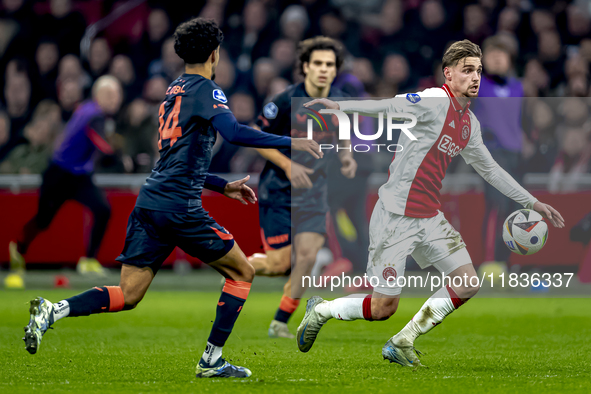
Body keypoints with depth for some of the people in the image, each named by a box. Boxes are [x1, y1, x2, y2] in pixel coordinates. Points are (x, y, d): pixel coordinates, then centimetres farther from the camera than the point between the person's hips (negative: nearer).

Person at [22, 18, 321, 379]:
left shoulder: (174, 91, 22)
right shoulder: (205, 89, -4)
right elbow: (233, 132, -23)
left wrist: (223, 186, 34)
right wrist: (290, 143, -17)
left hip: (150, 201, 8)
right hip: (181, 208, -8)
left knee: (129, 295, 7)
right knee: (242, 272, 8)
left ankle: (52, 311, -10)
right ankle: (211, 360, 4)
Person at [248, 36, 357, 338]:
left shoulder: (339, 102, 0)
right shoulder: (286, 101, -15)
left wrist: (346, 157, -3)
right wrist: (288, 165, -19)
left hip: (313, 194, 4)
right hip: (278, 190, -4)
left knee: (307, 257, -10)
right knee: (280, 264, -7)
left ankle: (280, 322, 6)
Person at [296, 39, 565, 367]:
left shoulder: (469, 124, 12)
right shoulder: (437, 101, -14)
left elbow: (490, 170, 25)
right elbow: (390, 106, -27)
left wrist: (533, 203, 27)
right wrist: (340, 106, -42)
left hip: (429, 217, 8)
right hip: (395, 216, -8)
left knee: (467, 284, 0)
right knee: (383, 308, -8)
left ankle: (402, 344, 11)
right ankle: (320, 310, 21)